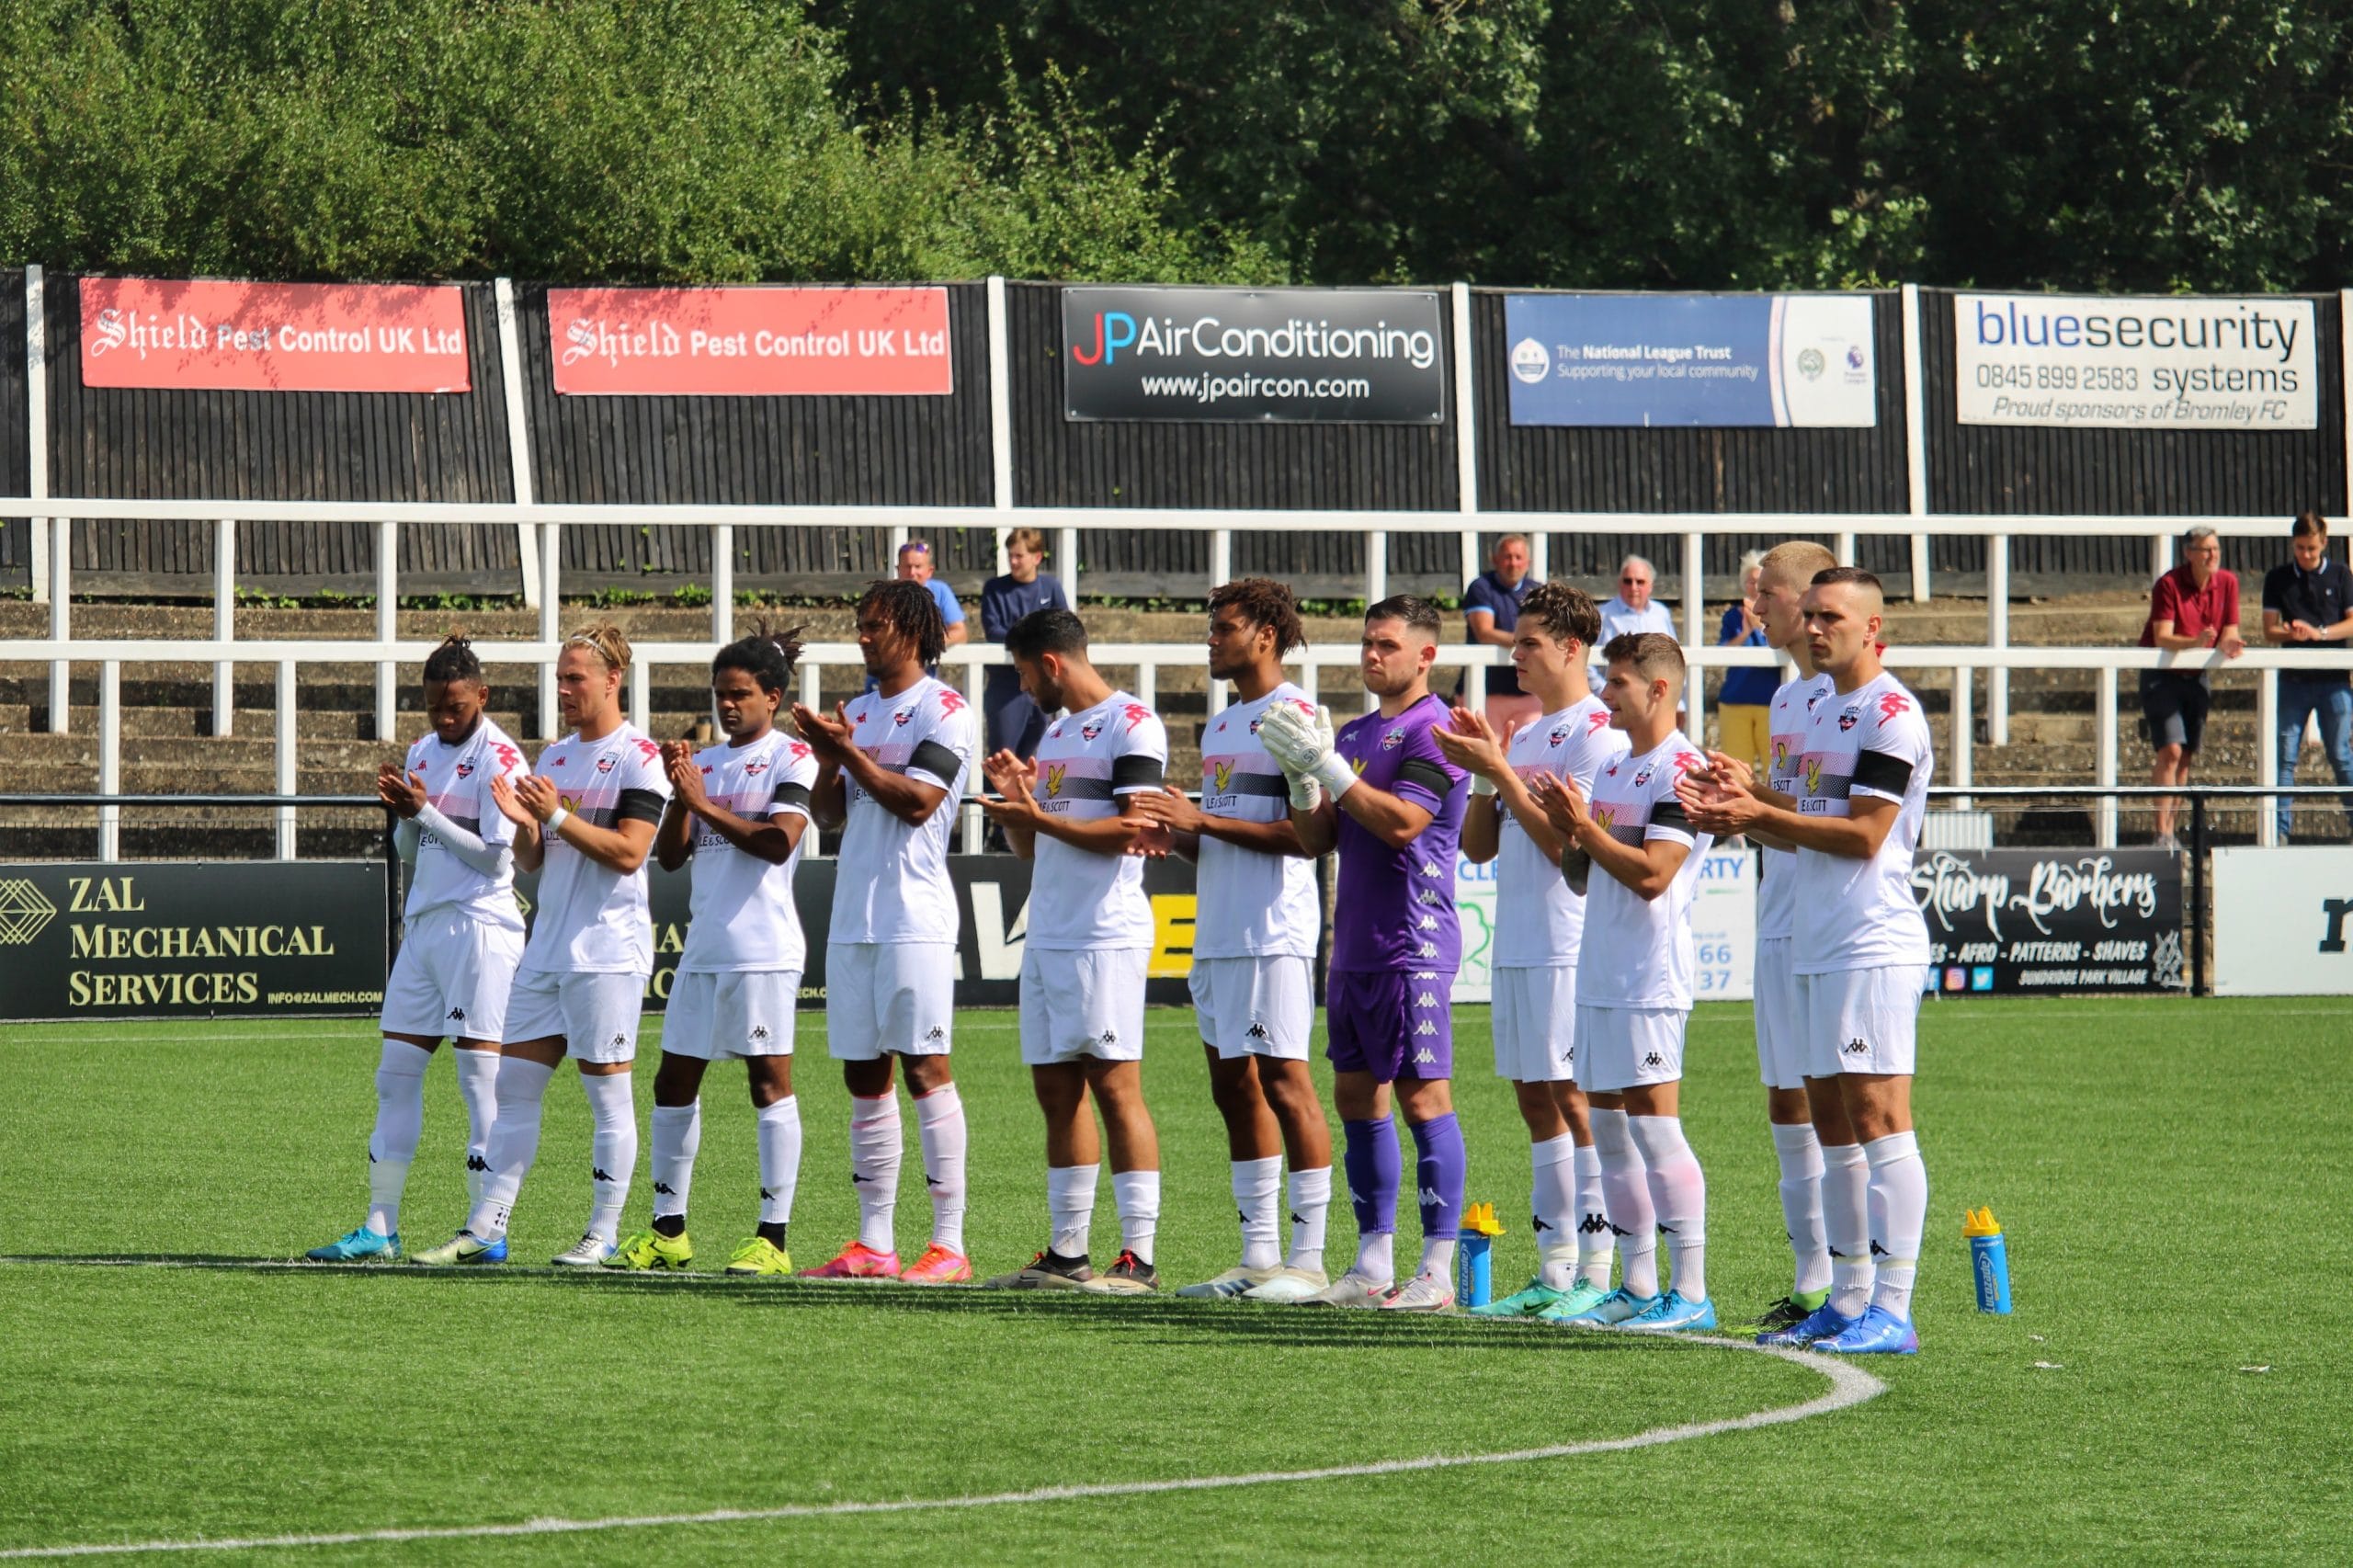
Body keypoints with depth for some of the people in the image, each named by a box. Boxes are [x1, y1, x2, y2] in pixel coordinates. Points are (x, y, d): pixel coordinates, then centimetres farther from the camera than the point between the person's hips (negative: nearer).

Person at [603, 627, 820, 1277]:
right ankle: (667, 1231, 16)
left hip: (763, 949, -7)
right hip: (703, 948, 7)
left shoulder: (792, 759, -3)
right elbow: (670, 855, 12)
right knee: (674, 1082, 8)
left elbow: (779, 842, -16)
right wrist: (681, 798, -5)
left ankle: (773, 1236, -5)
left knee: (769, 1080, -6)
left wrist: (706, 805, -15)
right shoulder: (704, 761, 16)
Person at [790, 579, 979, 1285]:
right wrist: (828, 758, -1)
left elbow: (916, 802, -15)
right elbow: (829, 814, 16)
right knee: (863, 1076, 7)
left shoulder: (942, 711, -5)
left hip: (913, 920, -8)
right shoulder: (858, 713, 18)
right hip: (853, 918, 8)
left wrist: (848, 751, -12)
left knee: (925, 1067, -10)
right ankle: (873, 1245, 10)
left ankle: (949, 1245, -10)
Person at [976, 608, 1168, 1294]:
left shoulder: (1132, 726, -7)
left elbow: (1131, 831, -16)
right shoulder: (1055, 732, 21)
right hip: (1047, 939, 9)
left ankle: (1138, 1257, -11)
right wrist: (1015, 799, 6)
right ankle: (1066, 1253, 11)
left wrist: (1040, 817, -17)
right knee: (1057, 1090, 7)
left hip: (1105, 938, -9)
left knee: (1114, 1086, -10)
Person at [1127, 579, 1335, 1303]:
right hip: (1216, 935, 10)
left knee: (1283, 1080, -9)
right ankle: (1258, 1255, 13)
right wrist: (1176, 832, 4)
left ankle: (1308, 1257, -8)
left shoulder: (1293, 716, -9)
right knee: (1234, 1086, 9)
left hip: (1273, 932, -10)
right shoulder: (1220, 726, 20)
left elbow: (1305, 833, -17)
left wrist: (1203, 821, -17)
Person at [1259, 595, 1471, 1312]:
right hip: (1353, 948, 9)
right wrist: (1301, 774, -3)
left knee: (1422, 1096, -8)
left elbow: (1402, 822, -20)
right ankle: (1374, 1264, 14)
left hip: (1411, 947, -9)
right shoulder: (1355, 734, 17)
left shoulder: (1435, 732, -9)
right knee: (1357, 1097, 9)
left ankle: (1437, 1271, -7)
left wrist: (1327, 765, -19)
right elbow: (1317, 837, 15)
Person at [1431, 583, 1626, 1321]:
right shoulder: (1524, 736, 18)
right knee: (1537, 1100, 9)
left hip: (1569, 948, -9)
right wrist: (1482, 776, 1)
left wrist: (1500, 772, -15)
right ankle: (1555, 1271, 12)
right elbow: (1478, 846, 17)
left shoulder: (1598, 733, -9)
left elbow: (1567, 844, -16)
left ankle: (1596, 1271, -7)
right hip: (1517, 947, 9)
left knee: (1574, 1098, -9)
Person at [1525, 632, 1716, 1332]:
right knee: (1608, 1128, 9)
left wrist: (1584, 826, -13)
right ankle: (1637, 1287, 15)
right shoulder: (1611, 769, 18)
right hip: (1600, 974, 9)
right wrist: (1567, 833, 2)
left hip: (1650, 976, -9)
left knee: (1654, 1125, -10)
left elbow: (1651, 875, -19)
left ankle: (1689, 1292, -9)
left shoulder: (1680, 769, -11)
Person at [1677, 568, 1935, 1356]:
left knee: (1878, 1117, -12)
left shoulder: (1890, 714, -11)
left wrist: (1759, 816, -15)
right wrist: (1749, 794, 7)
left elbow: (1863, 834, -16)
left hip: (1872, 945, -10)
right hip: (1817, 949, 10)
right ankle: (1848, 1301, 15)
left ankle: (1892, 1311, -14)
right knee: (1832, 1122, 10)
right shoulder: (1823, 707, 19)